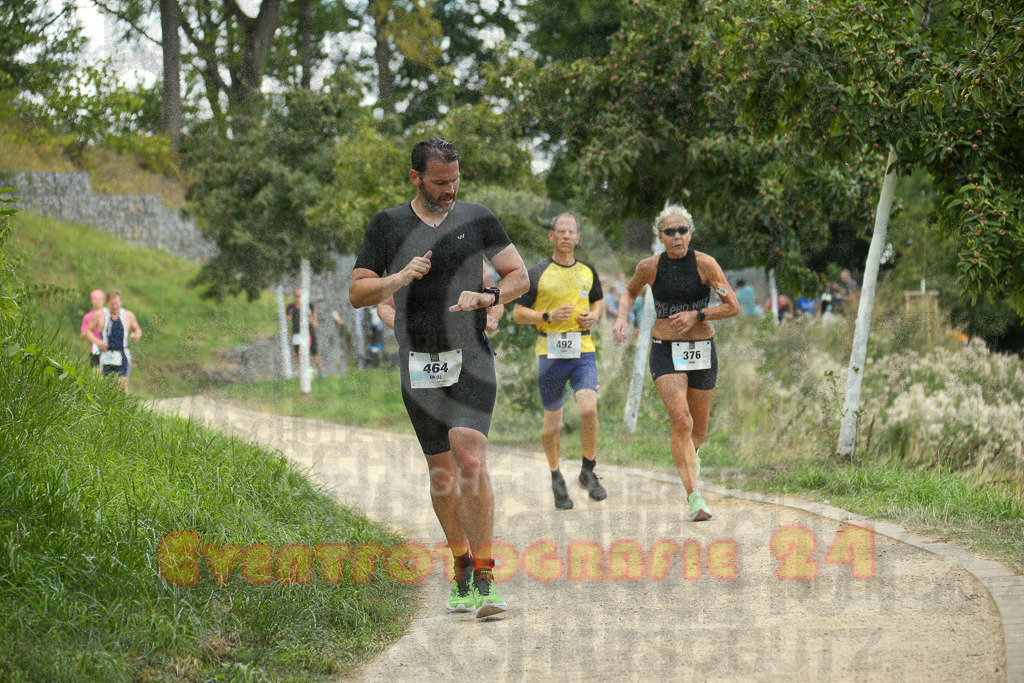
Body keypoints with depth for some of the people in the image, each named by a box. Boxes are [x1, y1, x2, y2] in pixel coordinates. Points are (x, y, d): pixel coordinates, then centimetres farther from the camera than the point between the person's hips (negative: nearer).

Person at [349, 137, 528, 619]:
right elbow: (358, 294, 3)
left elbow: (520, 276, 9)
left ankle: (483, 579, -16)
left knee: (470, 458, -18)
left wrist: (488, 296, -11)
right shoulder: (387, 226, 5)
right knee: (442, 472, 5)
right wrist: (400, 277, -15)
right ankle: (462, 566, 25)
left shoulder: (477, 219, 6)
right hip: (419, 363, 1)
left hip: (471, 358, -1)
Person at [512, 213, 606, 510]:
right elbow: (517, 313, 1)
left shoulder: (587, 271, 10)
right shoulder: (537, 274, -1)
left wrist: (594, 315, 4)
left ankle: (588, 472, 1)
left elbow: (598, 299, 27)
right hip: (551, 353, -1)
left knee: (589, 409, -19)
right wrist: (549, 316, -14)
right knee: (553, 422, 3)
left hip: (583, 351, 2)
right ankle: (556, 478, 24)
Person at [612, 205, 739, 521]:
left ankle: (689, 455, 51)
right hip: (665, 351, -1)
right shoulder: (649, 267, -5)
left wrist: (697, 315, -16)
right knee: (681, 420, -21)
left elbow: (733, 306, -6)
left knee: (699, 430, 12)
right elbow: (630, 293, 17)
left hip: (702, 351, 1)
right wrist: (621, 317, -2)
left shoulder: (704, 264, -9)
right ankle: (694, 496, -20)